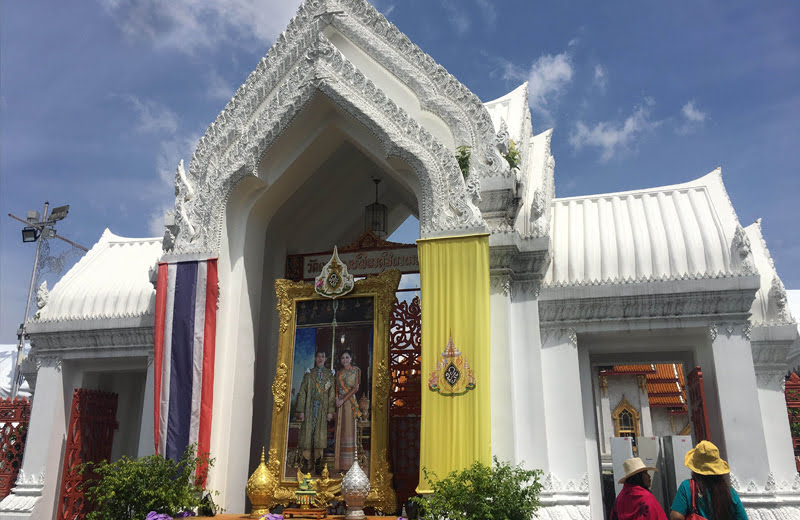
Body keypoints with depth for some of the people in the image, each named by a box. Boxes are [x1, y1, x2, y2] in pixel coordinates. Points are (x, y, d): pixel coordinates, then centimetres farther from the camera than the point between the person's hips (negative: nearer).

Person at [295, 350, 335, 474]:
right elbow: (302, 392, 4)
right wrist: (301, 410, -4)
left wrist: (330, 411, -3)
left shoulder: (329, 374, 8)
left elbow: (332, 394, 5)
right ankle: (305, 463, 5)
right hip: (309, 408, 0)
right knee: (307, 433, -2)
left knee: (320, 434, 0)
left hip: (323, 408, 0)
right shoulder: (309, 373, 7)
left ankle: (318, 463, 8)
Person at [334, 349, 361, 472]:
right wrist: (337, 398, -6)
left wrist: (344, 399, -13)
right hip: (340, 402, 4)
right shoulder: (339, 372, 16)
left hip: (349, 401, -4)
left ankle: (348, 463, -3)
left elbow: (355, 388, -6)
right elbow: (337, 388, 14)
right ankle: (340, 463, 7)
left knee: (349, 428, -6)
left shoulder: (356, 370, 2)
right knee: (340, 429, 3)